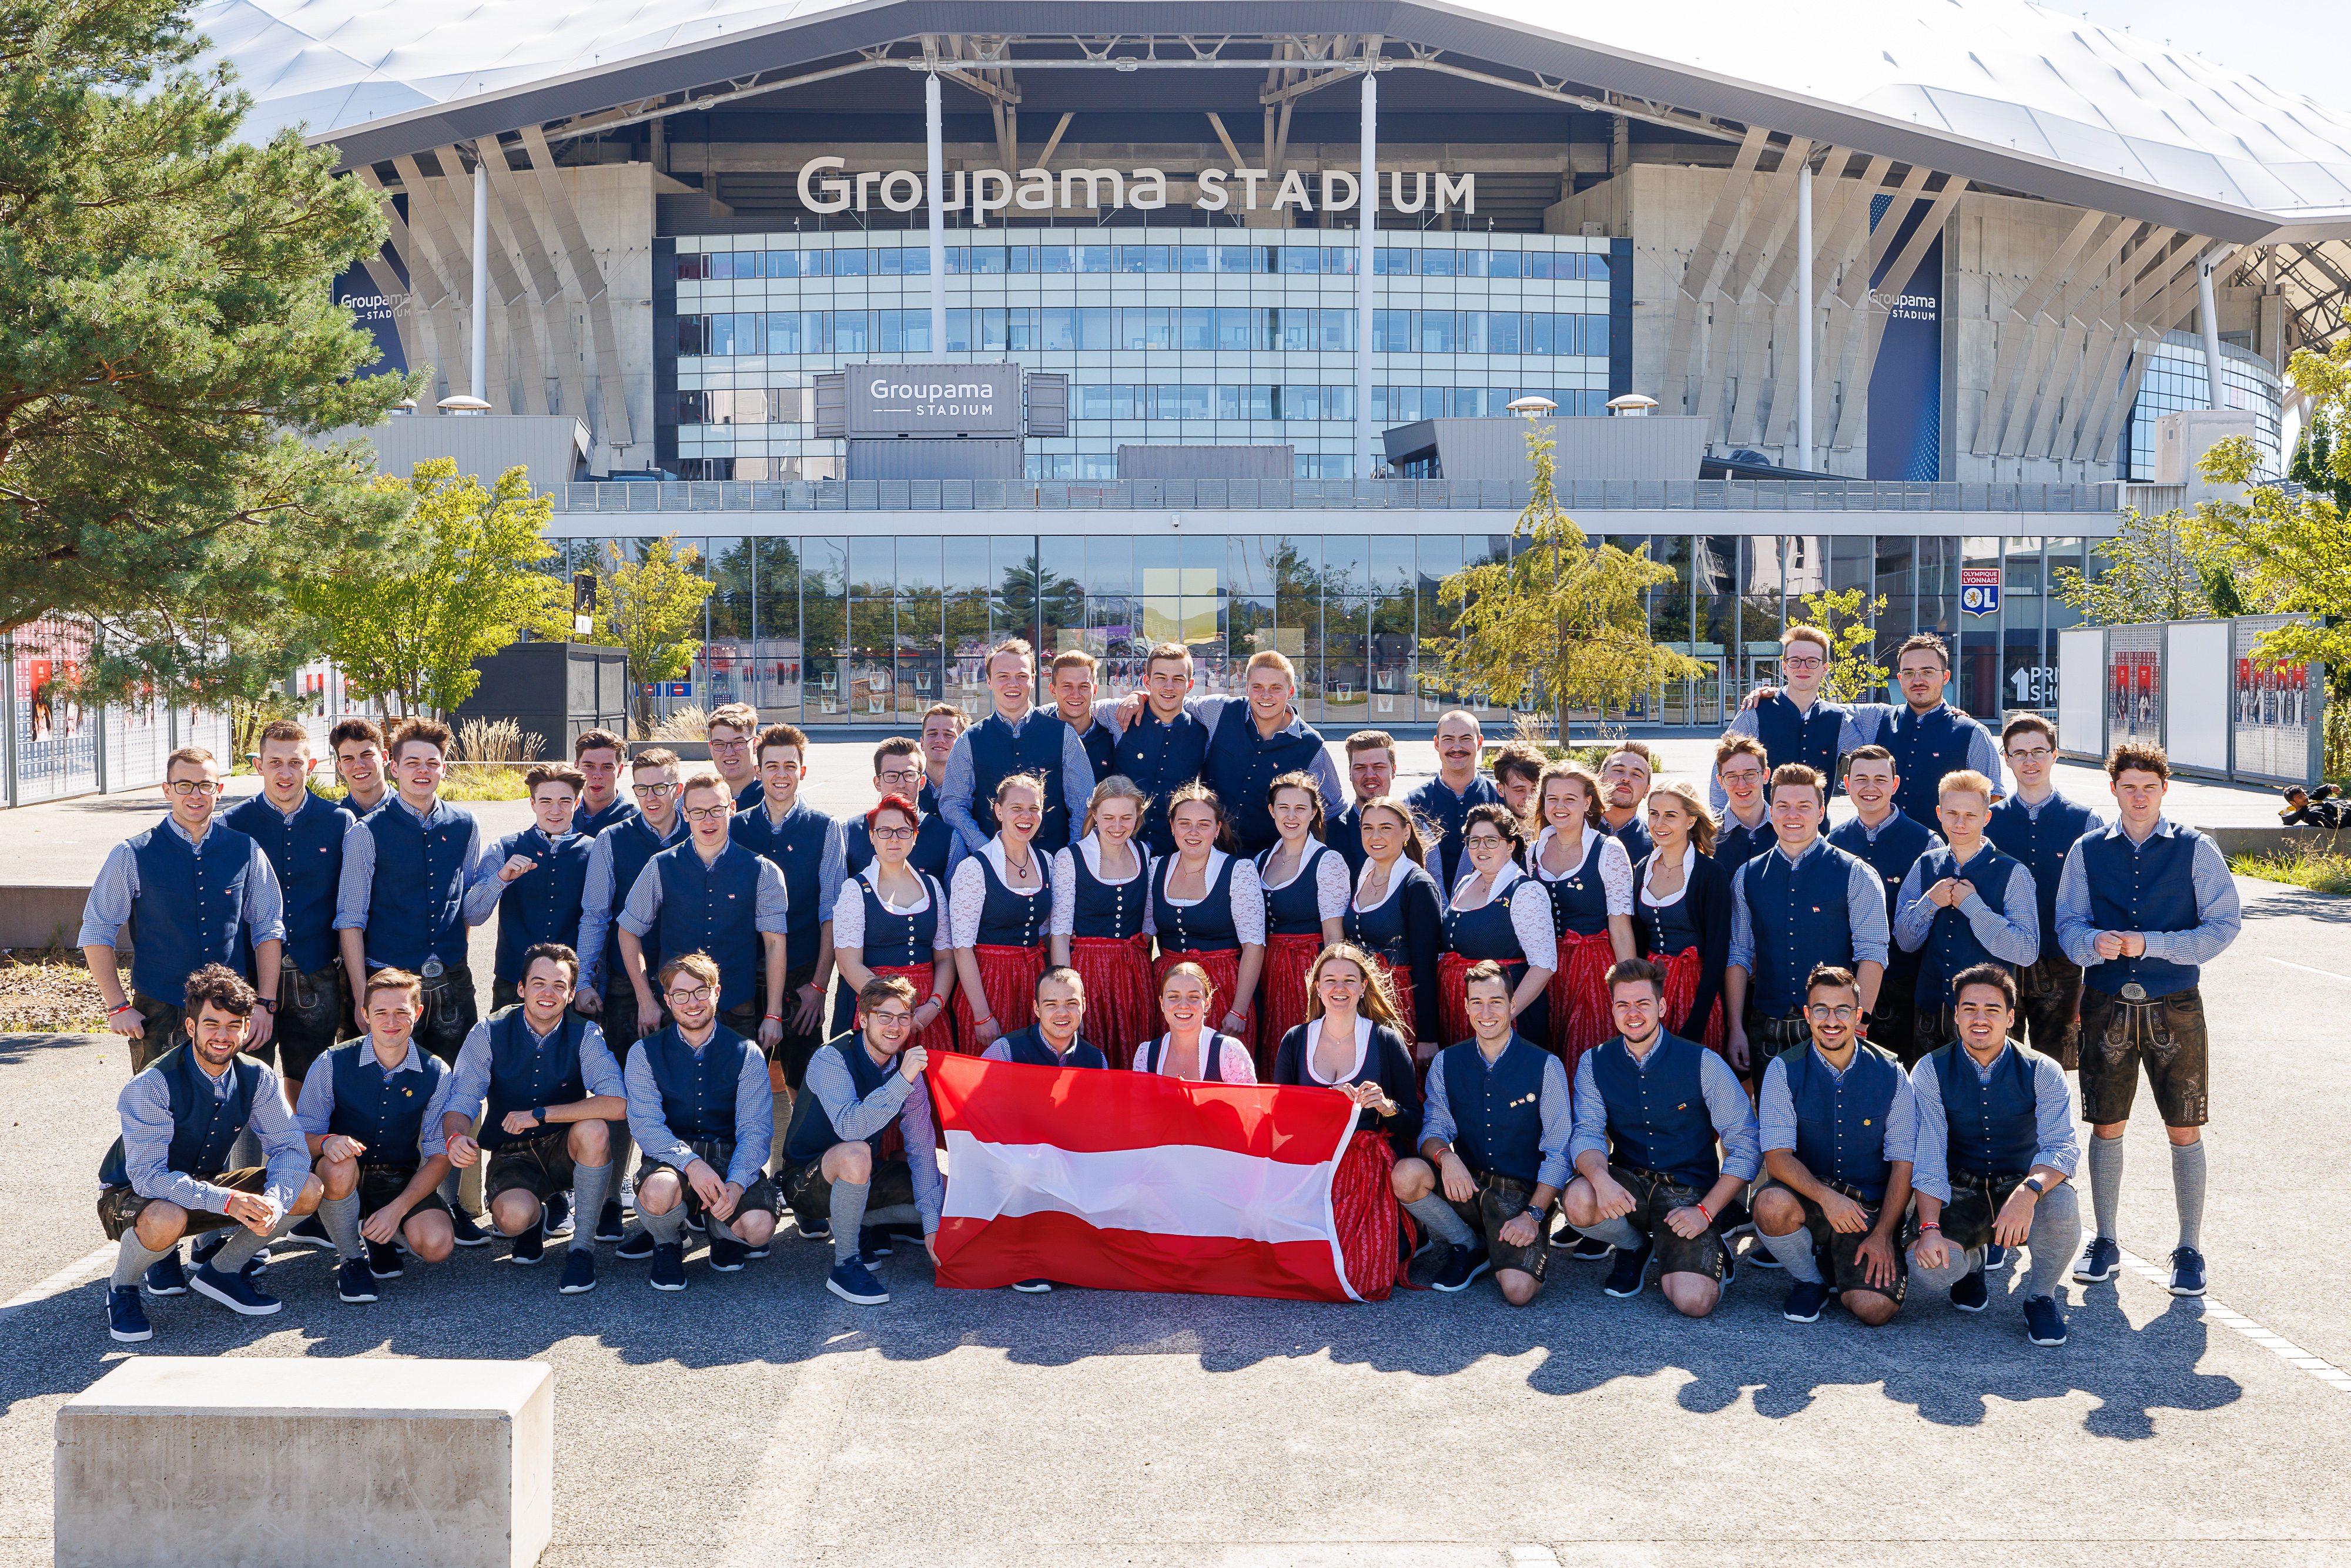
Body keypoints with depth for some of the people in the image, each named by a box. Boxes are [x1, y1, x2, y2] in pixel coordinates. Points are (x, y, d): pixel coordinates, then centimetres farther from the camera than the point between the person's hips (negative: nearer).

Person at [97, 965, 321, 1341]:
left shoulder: (257, 1078, -11)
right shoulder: (150, 1086, -26)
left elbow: (289, 1146, -10)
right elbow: (149, 1175, -31)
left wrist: (275, 1200, -32)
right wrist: (227, 1201, -42)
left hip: (208, 1184, 5)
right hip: (134, 1195, -5)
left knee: (308, 1190, -14)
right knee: (166, 1219, -41)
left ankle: (220, 1271, 6)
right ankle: (122, 1289, -7)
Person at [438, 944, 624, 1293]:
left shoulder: (585, 1034, -11)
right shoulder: (490, 1033, -8)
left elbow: (617, 1104, -25)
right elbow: (459, 1101, -13)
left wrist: (539, 1115, -28)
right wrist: (455, 1136, -38)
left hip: (565, 1150, 0)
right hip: (512, 1155, 0)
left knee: (593, 1130, -34)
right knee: (512, 1217, -32)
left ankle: (584, 1246, -16)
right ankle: (536, 1215, 11)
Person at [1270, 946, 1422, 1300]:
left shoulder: (1387, 1041, 3)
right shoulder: (1295, 1040, 9)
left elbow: (1414, 1123, 4)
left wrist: (1386, 1106, -17)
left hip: (1371, 1173, -2)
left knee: (1365, 1275, -20)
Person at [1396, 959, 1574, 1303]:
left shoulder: (1546, 1067, -3)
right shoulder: (1445, 1063, 6)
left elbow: (1558, 1152, -3)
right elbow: (1433, 1131, 3)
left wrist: (1533, 1214, -15)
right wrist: (1445, 1155, -23)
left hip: (1520, 1195, -3)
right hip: (1464, 1186, 3)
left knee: (1518, 1291, -27)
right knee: (1406, 1173, -29)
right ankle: (1466, 1247, -1)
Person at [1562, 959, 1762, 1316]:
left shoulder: (1703, 1064, -7)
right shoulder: (1594, 1064, 1)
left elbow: (1747, 1146, -6)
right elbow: (1587, 1135, -9)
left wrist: (1705, 1210, -15)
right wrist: (1601, 1178, -33)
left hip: (1690, 1192, -3)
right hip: (1629, 1184, 3)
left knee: (1694, 1302, -26)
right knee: (1579, 1201, -32)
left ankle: (1710, 1254, 12)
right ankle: (1634, 1246, 4)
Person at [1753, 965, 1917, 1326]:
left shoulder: (1890, 1073, -3)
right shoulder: (1784, 1071, -5)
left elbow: (1903, 1163, -2)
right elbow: (1777, 1157, -12)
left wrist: (1883, 1234, -12)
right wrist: (1826, 1196, -30)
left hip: (1870, 1208, 0)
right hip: (1808, 1198, 0)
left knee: (1875, 1310, -21)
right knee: (1772, 1204, -35)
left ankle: (1847, 1270, 16)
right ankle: (1808, 1280, -2)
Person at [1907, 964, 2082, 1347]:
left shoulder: (2042, 1072, -7)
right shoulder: (1931, 1071, -6)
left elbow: (2062, 1147, -19)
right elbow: (1927, 1155, -12)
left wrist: (2028, 1193, -40)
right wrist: (1929, 1227, -27)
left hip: (2022, 1189, 0)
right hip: (1959, 1196, 0)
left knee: (2062, 1207, -35)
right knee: (1928, 1265, -29)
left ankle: (2041, 1296, -3)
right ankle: (1969, 1263, 13)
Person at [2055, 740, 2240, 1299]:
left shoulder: (2196, 851, 0)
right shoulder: (2087, 851, 5)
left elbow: (2225, 924, -4)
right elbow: (2068, 923, 4)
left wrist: (2148, 944, -15)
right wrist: (2095, 942, -19)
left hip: (2175, 1007, -1)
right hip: (2107, 1006, 2)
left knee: (2185, 1130, 2)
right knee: (2106, 1126, 7)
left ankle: (2190, 1251, 14)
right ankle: (2104, 1243, 21)